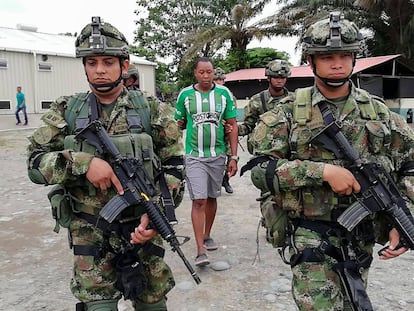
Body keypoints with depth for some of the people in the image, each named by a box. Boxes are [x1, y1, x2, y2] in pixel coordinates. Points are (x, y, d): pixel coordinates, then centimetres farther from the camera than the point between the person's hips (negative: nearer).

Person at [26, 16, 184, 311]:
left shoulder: (150, 109, -3)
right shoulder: (67, 110, 0)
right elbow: (35, 162, -2)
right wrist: (82, 163, -20)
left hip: (141, 226, 0)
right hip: (90, 232, 0)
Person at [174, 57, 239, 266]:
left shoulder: (224, 93, 1)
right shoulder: (185, 94, -1)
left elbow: (233, 126, 2)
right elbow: (179, 124, 10)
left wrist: (234, 157, -1)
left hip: (218, 155, 2)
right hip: (194, 156, -2)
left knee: (212, 198, 14)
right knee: (199, 201, -8)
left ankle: (207, 236, 33)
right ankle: (200, 250, -6)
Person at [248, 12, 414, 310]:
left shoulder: (379, 111, 3)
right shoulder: (289, 112, -6)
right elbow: (261, 170, -13)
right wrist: (323, 171, -22)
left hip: (362, 237, 4)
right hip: (310, 236, -3)